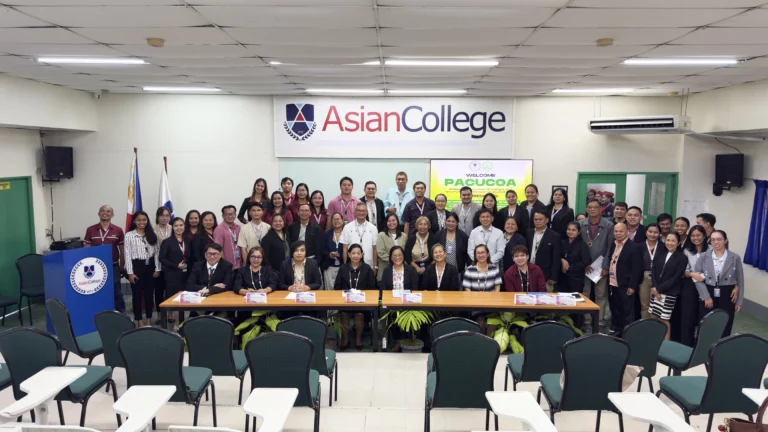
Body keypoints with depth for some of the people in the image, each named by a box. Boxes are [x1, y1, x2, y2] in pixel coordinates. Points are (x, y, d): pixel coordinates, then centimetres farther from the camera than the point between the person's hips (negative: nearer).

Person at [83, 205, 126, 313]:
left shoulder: (118, 230, 0)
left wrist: (122, 267, 5)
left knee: (117, 293, 7)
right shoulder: (90, 230, 0)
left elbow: (122, 250, 5)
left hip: (113, 267, 0)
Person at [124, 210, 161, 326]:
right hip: (136, 266, -3)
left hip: (150, 266, 3)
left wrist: (157, 268, 0)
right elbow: (127, 254, -6)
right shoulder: (129, 235, -4)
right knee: (137, 295, 5)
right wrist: (130, 272, -9)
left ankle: (148, 321, 20)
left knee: (149, 294, 9)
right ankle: (140, 322, 15)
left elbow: (157, 252, 6)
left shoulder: (153, 234, 5)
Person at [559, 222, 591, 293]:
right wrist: (562, 260, -11)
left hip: (576, 279, -4)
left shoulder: (582, 245, -5)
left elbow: (586, 262, -12)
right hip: (563, 278, 4)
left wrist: (569, 268, -10)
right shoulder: (563, 243, 8)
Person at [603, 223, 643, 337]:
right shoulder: (613, 245, 12)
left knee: (627, 311, 1)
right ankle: (617, 331, 26)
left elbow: (636, 269, -14)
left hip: (625, 286, -7)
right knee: (615, 310, 15)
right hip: (613, 284, 7)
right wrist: (608, 279, 8)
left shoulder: (633, 247, -11)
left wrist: (632, 286, -16)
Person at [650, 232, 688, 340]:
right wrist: (654, 288, -10)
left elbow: (676, 277, -10)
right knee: (654, 318, 6)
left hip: (669, 293, -5)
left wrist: (659, 288, -12)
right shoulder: (659, 255, 12)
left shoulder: (682, 258, -3)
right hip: (655, 291, 5)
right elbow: (653, 272, 6)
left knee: (664, 320, -2)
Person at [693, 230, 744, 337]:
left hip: (727, 296, -1)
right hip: (708, 295, 1)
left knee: (724, 329, 4)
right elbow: (697, 278, 1)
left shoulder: (735, 258, 0)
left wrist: (739, 301, 1)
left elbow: (740, 281, 3)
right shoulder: (704, 257, 1)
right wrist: (705, 296, -8)